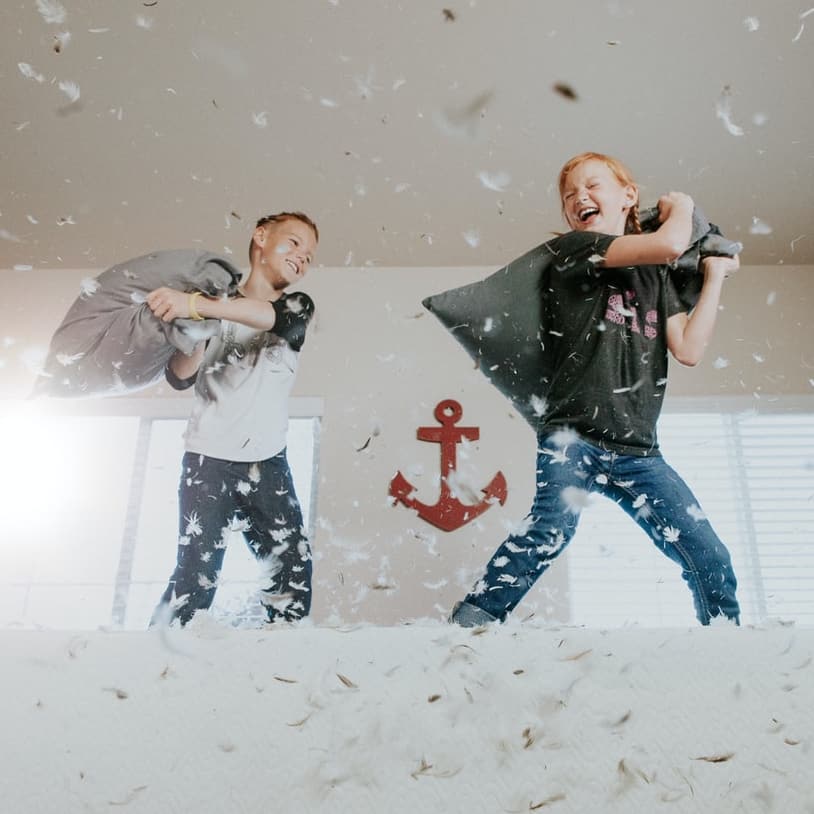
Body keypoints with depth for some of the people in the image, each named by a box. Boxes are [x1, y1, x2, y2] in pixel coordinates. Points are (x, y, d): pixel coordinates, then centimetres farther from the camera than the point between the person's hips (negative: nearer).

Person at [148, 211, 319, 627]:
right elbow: (180, 377, -3)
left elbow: (276, 317, -17)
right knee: (196, 574, -10)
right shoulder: (215, 298, 6)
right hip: (209, 460, -2)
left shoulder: (299, 307, 10)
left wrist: (196, 305, -30)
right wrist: (199, 325, -21)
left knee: (292, 570, -1)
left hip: (268, 464, 3)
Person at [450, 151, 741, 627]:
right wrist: (681, 206, 12)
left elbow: (689, 350, 5)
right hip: (574, 436, -5)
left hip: (638, 450, 5)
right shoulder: (573, 249, 4)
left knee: (712, 561, 1)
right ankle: (469, 625, -26)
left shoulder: (657, 276, 20)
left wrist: (715, 276, 14)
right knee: (553, 527, -28)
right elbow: (671, 244, -9)